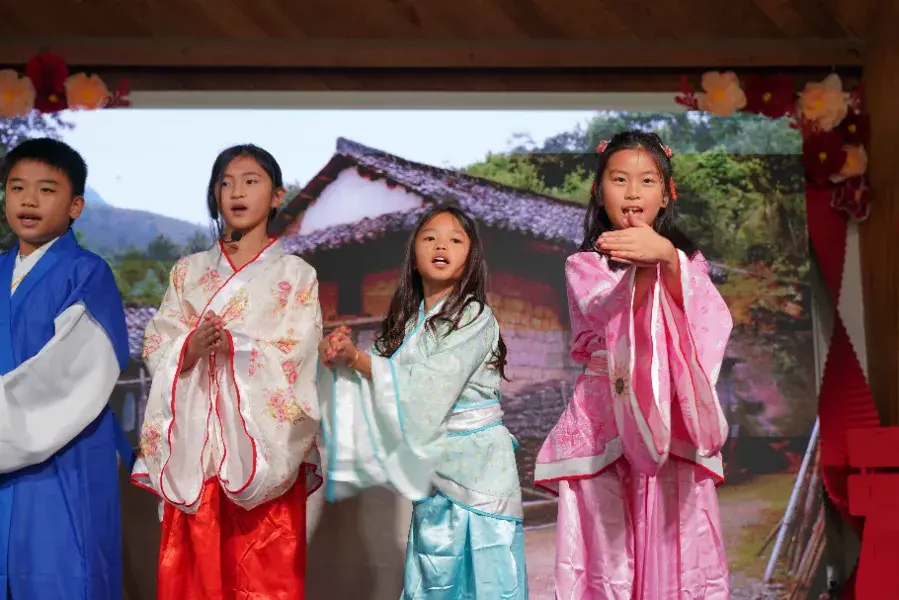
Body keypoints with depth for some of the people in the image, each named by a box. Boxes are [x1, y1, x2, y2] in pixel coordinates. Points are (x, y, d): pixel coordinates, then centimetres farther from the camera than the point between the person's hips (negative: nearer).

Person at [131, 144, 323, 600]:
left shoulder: (295, 274, 4)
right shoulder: (188, 271, 13)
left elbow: (294, 357, -7)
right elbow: (156, 348, 5)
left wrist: (232, 345, -20)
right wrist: (192, 348, -15)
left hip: (261, 441, -2)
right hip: (194, 441, 3)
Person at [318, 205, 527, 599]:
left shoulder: (475, 317, -9)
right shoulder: (408, 320, 9)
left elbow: (424, 387, -17)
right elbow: (381, 380, 7)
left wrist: (356, 358, -14)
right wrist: (339, 355, -12)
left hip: (477, 466, -5)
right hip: (432, 469, 5)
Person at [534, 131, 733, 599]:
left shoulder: (685, 258, 10)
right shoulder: (583, 265, 7)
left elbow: (699, 316, -11)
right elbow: (608, 325, -11)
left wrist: (665, 256, -29)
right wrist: (643, 265, -27)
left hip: (671, 419, 1)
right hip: (605, 421, -1)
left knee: (674, 543, -2)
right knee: (607, 550, -2)